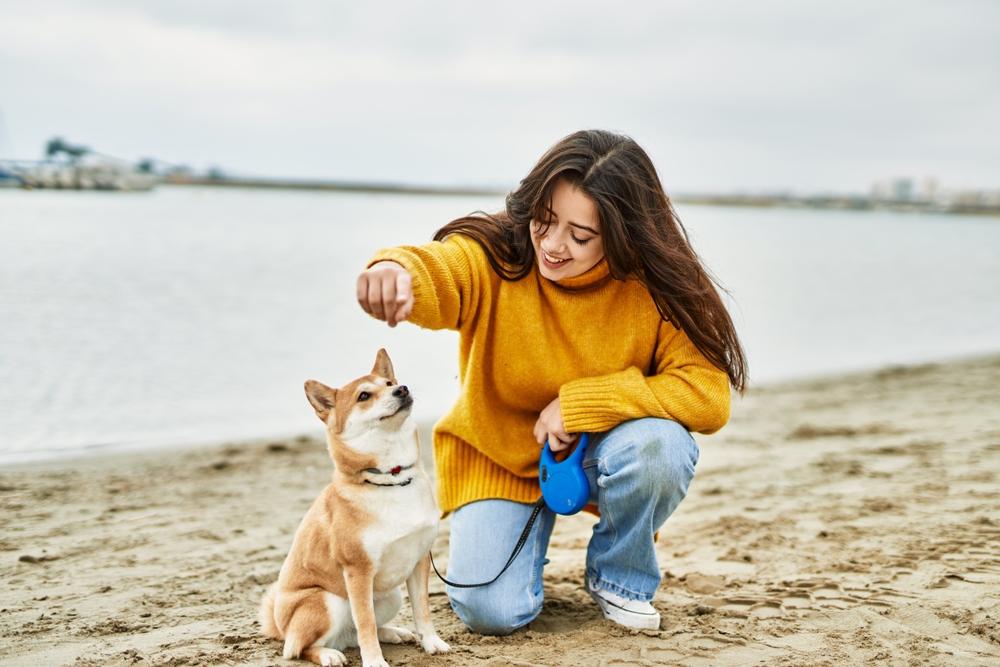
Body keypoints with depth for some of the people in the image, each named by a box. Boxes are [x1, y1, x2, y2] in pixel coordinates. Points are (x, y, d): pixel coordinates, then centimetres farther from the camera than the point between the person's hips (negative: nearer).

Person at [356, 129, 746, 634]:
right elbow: (435, 272, -42)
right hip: (498, 457, 0)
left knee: (657, 441, -33)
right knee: (490, 611, -19)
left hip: (600, 453, 1)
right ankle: (531, 521, 18)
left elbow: (709, 394, -25)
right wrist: (395, 270, -68)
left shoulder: (654, 289, -19)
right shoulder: (494, 257, -21)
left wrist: (580, 403, -28)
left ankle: (618, 575, -2)